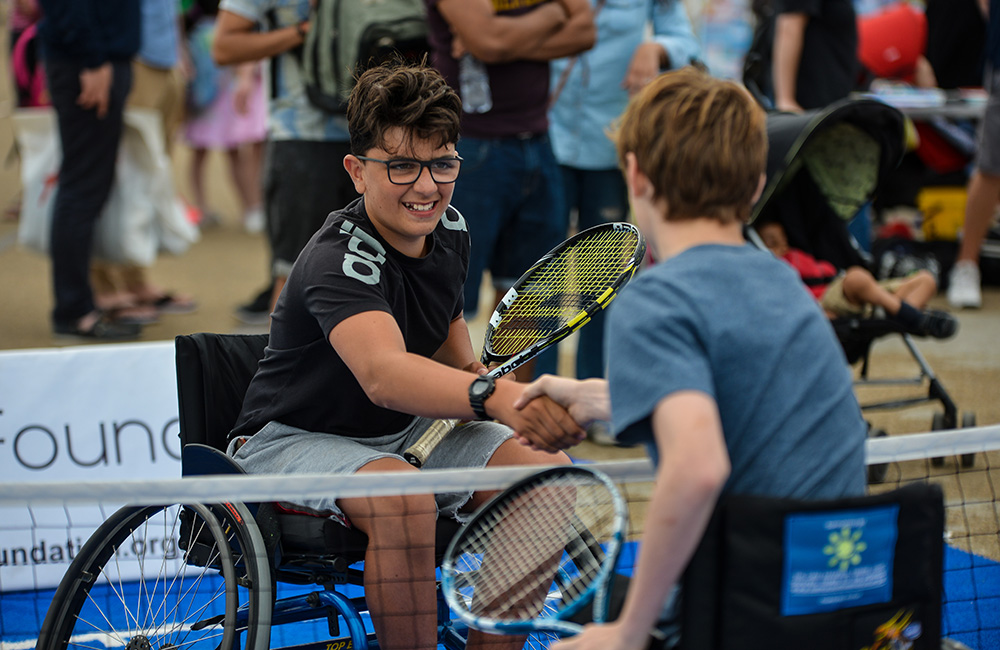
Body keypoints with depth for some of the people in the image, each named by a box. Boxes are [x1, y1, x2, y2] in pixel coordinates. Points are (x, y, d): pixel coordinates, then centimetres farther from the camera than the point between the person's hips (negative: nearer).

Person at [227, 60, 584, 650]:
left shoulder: (450, 230, -3)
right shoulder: (339, 260, -29)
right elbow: (382, 373, -49)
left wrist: (473, 369, -6)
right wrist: (494, 397, -66)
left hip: (404, 433, 8)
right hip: (293, 440, -7)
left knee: (546, 469, -13)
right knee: (402, 497, -38)